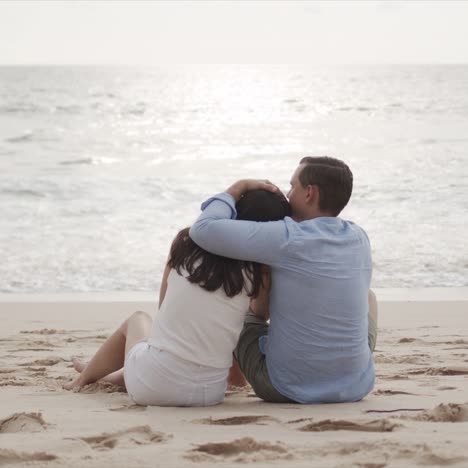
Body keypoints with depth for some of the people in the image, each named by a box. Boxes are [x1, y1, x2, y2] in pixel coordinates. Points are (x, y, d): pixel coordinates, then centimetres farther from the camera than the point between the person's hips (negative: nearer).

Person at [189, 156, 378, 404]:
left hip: (285, 388, -3)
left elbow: (204, 230, -21)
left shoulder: (287, 239, -21)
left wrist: (238, 187, -7)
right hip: (355, 387, 4)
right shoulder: (359, 238, -2)